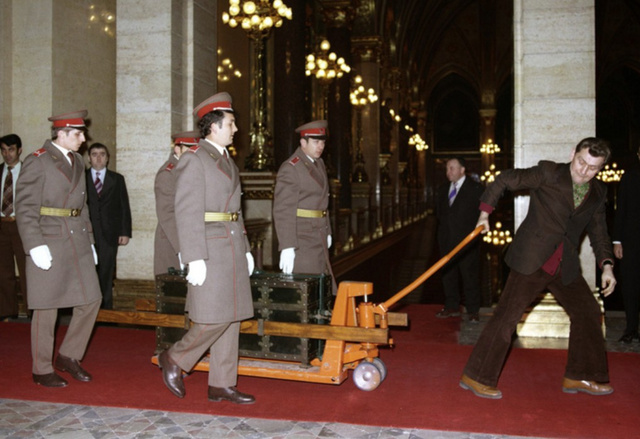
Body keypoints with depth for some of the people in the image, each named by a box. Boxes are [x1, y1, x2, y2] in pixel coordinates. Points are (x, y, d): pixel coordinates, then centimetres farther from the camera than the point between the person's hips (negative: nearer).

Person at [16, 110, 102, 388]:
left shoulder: (77, 161, 14)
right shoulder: (37, 162, -8)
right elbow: (25, 209, -12)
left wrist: (89, 240, 16)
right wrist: (36, 247, -20)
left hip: (78, 243, 7)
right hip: (49, 245, -7)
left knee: (91, 300, 6)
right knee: (47, 309, 2)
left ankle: (68, 356, 23)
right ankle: (42, 370, 17)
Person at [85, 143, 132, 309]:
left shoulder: (117, 179, 11)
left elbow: (124, 207, 8)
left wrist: (125, 232, 1)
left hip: (109, 234, 1)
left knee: (106, 275, 2)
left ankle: (106, 310, 10)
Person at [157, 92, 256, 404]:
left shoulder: (226, 160, 18)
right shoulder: (193, 160, -10)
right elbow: (187, 212, -16)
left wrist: (245, 250, 18)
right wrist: (195, 259, -20)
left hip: (232, 249, 9)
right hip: (210, 251, -9)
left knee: (231, 318, 8)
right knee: (214, 318, -8)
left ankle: (222, 385, 16)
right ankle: (174, 358, 16)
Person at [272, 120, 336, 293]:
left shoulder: (319, 164, 14)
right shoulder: (290, 168, -14)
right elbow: (283, 211, -19)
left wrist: (327, 232, 21)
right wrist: (287, 247, -23)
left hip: (319, 239, 9)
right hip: (301, 240, -9)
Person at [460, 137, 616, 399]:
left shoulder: (598, 193, 9)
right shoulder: (548, 174, -9)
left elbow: (598, 231, 17)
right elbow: (505, 179, -4)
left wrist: (606, 265, 5)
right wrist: (485, 212, -6)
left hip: (565, 267, 7)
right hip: (531, 260, -7)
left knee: (589, 314, 12)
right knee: (507, 316, -8)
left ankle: (579, 377, 28)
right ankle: (476, 377, 0)